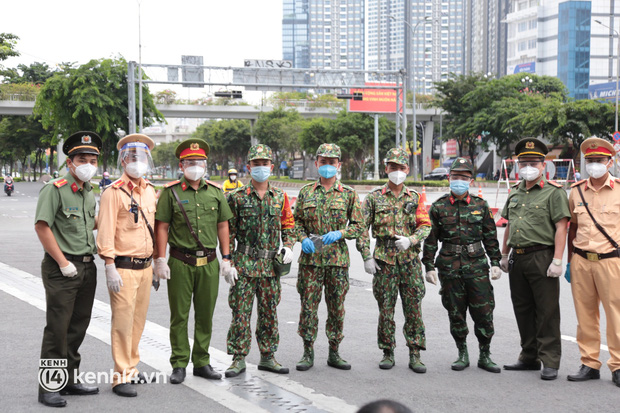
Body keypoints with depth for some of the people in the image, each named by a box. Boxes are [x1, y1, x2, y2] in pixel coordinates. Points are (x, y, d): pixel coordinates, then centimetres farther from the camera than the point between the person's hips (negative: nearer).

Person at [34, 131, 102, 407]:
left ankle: (71, 379, 23)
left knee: (78, 326, 13)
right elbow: (42, 226, -17)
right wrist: (63, 263, -16)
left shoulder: (90, 194, 13)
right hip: (61, 269, -7)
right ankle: (49, 387, 1)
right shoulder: (55, 190, -10)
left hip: (87, 267, 7)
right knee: (57, 328, -5)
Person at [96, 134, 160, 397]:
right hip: (124, 268, -6)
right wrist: (110, 268, -18)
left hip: (145, 266, 6)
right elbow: (105, 232, -12)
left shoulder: (151, 192, 13)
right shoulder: (114, 193, -8)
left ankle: (132, 368, 23)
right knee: (123, 322, -5)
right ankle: (121, 377, 0)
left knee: (138, 320, 12)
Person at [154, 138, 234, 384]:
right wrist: (160, 260, -8)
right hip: (180, 262, -3)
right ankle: (179, 365, 11)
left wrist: (226, 257, 8)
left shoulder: (215, 192, 10)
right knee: (179, 315, 2)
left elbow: (222, 225, 13)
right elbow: (162, 227, -2)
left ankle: (202, 362, 20)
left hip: (209, 263, 3)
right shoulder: (171, 192, -1)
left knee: (205, 315, 9)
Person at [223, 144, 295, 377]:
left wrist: (289, 247, -3)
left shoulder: (280, 197, 8)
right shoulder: (237, 197, -1)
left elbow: (288, 226, 16)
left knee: (269, 313, 9)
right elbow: (228, 232, -1)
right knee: (240, 312, -2)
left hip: (271, 264, 3)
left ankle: (267, 358, 19)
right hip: (244, 263, -3)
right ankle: (239, 359, 6)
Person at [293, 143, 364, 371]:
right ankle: (308, 353, 10)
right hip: (310, 258, 1)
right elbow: (297, 221, 14)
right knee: (308, 305, 0)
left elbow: (358, 226, 5)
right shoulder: (306, 192, 8)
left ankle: (334, 353, 16)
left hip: (337, 258, 0)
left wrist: (339, 234, -13)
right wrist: (303, 239, -5)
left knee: (337, 307, 5)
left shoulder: (349, 193, 4)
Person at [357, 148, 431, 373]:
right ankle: (388, 353, 14)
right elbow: (362, 228, 3)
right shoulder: (374, 197, 4)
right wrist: (366, 256, -4)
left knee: (414, 308, 0)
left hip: (410, 259, 1)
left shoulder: (414, 198, 9)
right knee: (386, 308, 3)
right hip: (384, 259, -1)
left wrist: (410, 240, -14)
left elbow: (425, 226, 4)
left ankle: (415, 355, 6)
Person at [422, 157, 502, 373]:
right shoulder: (439, 207, 4)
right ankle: (463, 354, 19)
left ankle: (485, 355, 12)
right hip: (449, 267, 0)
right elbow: (430, 239, 5)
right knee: (455, 313, 6)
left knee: (484, 311, -1)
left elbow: (490, 237, 10)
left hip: (477, 265, 0)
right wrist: (429, 266, 1)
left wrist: (495, 262, 6)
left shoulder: (480, 205, 6)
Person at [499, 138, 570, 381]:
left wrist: (557, 260, -18)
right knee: (522, 310, 13)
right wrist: (504, 254, 20)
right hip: (517, 258, 7)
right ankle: (529, 358, 24)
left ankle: (550, 362, 1)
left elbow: (561, 227, -11)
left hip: (542, 257, -7)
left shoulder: (553, 192, -6)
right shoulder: (515, 192, 15)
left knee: (547, 312, -4)